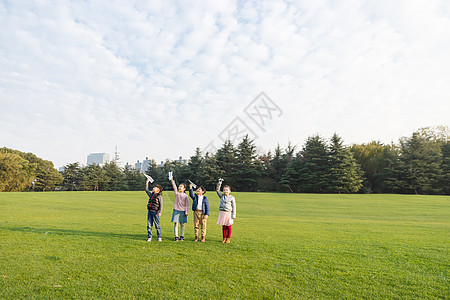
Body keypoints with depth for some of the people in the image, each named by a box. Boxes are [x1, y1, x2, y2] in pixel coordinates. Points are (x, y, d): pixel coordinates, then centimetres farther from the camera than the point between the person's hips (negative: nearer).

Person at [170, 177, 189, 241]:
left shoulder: (185, 196, 0)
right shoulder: (176, 193, 4)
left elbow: (187, 205, 2)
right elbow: (174, 187, -7)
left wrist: (186, 212, -3)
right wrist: (172, 180, -17)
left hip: (182, 211, 0)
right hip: (176, 210, 1)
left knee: (182, 224, 7)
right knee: (176, 223, -3)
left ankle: (182, 236, 16)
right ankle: (176, 236, 2)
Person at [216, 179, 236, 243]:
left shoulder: (232, 198, -3)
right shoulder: (222, 196, 9)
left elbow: (234, 207, -2)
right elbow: (218, 190, 11)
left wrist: (233, 215, -6)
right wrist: (219, 183, 0)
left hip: (228, 213, -3)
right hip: (222, 212, 4)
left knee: (228, 226, 4)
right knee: (223, 226, 8)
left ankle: (228, 239, 13)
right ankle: (224, 238, 17)